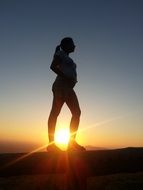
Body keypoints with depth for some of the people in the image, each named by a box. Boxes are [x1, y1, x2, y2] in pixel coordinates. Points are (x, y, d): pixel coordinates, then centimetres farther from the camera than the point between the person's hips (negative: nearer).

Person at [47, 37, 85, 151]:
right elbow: (53, 66, -9)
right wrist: (66, 77, -15)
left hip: (68, 88, 9)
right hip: (61, 86, -9)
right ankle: (51, 143, -13)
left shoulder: (68, 59, 31)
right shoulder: (60, 53, 7)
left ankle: (72, 142, -6)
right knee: (55, 112, -12)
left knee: (77, 112, -4)